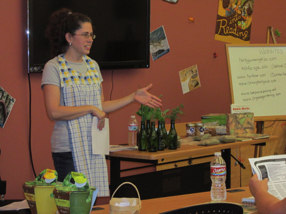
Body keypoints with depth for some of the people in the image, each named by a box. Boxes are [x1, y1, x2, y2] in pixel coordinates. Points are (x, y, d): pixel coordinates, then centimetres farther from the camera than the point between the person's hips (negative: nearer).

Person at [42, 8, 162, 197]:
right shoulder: (54, 68, -7)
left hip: (94, 147, 6)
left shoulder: (93, 66, 13)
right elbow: (54, 112, -17)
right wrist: (91, 109, -14)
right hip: (69, 149, -6)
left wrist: (134, 97, 12)